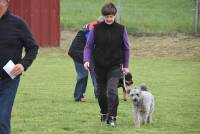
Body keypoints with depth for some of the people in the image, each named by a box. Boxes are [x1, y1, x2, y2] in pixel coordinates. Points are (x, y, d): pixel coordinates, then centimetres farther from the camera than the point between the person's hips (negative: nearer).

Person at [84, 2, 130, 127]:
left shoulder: (121, 29, -4)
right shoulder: (96, 29, -4)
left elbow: (126, 48, 6)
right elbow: (89, 46, 2)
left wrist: (126, 66, 6)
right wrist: (87, 60, -14)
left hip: (115, 66, -2)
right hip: (99, 66, 2)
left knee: (112, 90, -18)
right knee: (101, 92, 12)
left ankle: (112, 117, -13)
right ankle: (104, 113, 36)